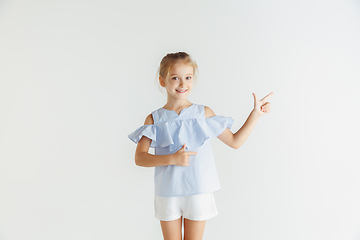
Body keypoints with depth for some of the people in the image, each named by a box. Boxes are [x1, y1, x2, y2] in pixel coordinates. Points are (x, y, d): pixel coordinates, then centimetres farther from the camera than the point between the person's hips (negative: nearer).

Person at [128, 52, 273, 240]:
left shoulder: (204, 113, -1)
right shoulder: (154, 119, -2)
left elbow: (234, 141, 5)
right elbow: (139, 158, -7)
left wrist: (255, 114, 1)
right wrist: (172, 159, -20)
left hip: (199, 193, 0)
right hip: (167, 195, 0)